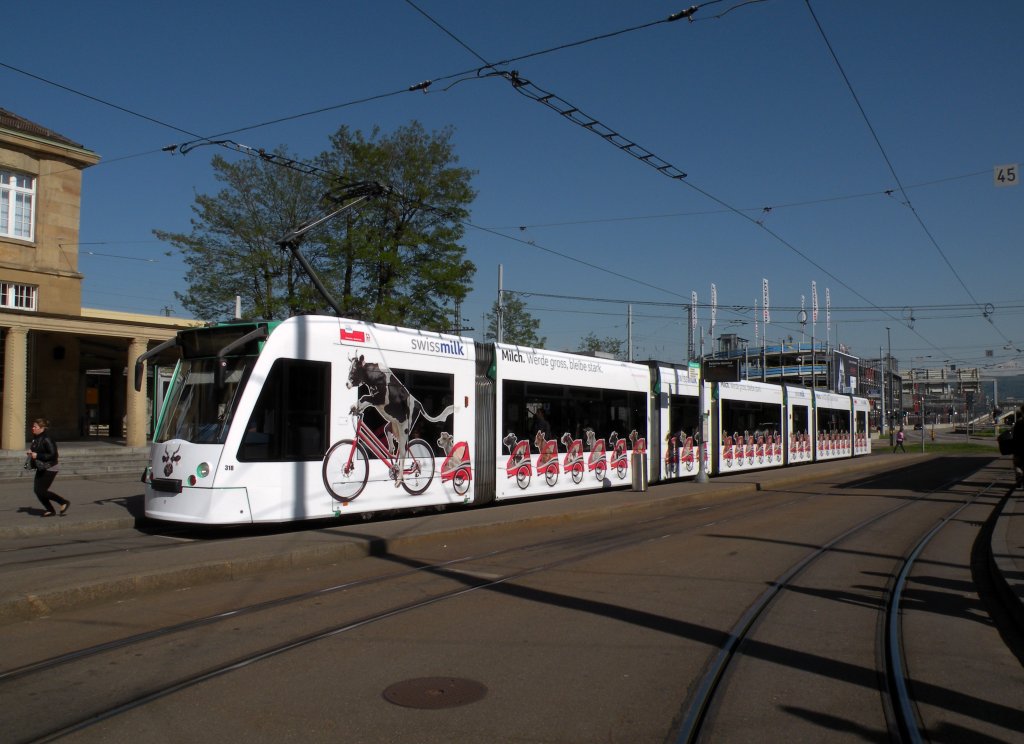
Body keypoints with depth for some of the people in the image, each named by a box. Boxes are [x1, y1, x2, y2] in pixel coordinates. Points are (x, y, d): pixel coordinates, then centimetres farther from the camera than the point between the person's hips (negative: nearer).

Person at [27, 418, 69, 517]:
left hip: (49, 469, -9)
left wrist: (37, 455, -26)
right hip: (41, 468, 9)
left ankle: (64, 502, 6)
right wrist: (31, 452, 3)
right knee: (37, 489, 7)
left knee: (41, 491, -9)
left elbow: (53, 455, -23)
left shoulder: (47, 439, -20)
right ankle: (50, 510, 19)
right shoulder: (36, 438, 8)